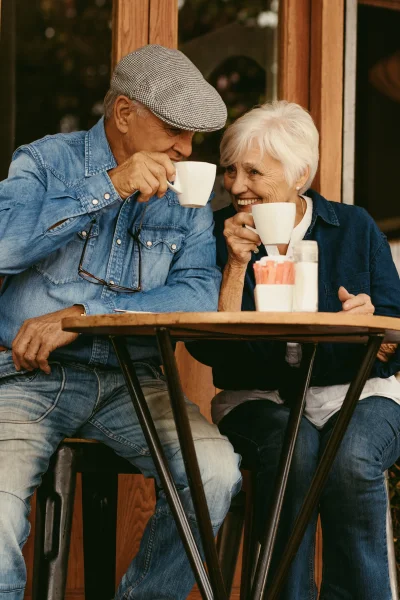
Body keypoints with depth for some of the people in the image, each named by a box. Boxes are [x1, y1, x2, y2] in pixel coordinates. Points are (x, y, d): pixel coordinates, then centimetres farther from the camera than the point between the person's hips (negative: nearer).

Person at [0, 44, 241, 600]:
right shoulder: (46, 161, 4)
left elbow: (200, 294, -4)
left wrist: (81, 315, -14)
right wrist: (108, 187, -18)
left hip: (130, 381, 3)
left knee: (217, 470, -22)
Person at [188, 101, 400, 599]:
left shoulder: (355, 228, 4)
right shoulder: (220, 234, 3)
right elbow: (209, 349, -7)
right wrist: (237, 263, -14)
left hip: (356, 392, 0)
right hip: (259, 397, 0)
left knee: (352, 459, -33)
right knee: (295, 450, -34)